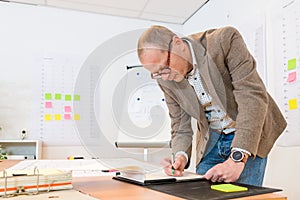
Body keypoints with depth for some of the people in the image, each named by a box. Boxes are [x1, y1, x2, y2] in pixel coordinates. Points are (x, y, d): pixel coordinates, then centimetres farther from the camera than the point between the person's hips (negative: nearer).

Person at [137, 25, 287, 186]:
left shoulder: (224, 40, -24)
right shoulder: (166, 80, -9)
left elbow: (252, 95, -29)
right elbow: (180, 123, 0)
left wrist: (238, 158, -36)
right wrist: (181, 155, -21)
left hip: (248, 137, -3)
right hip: (211, 141, 4)